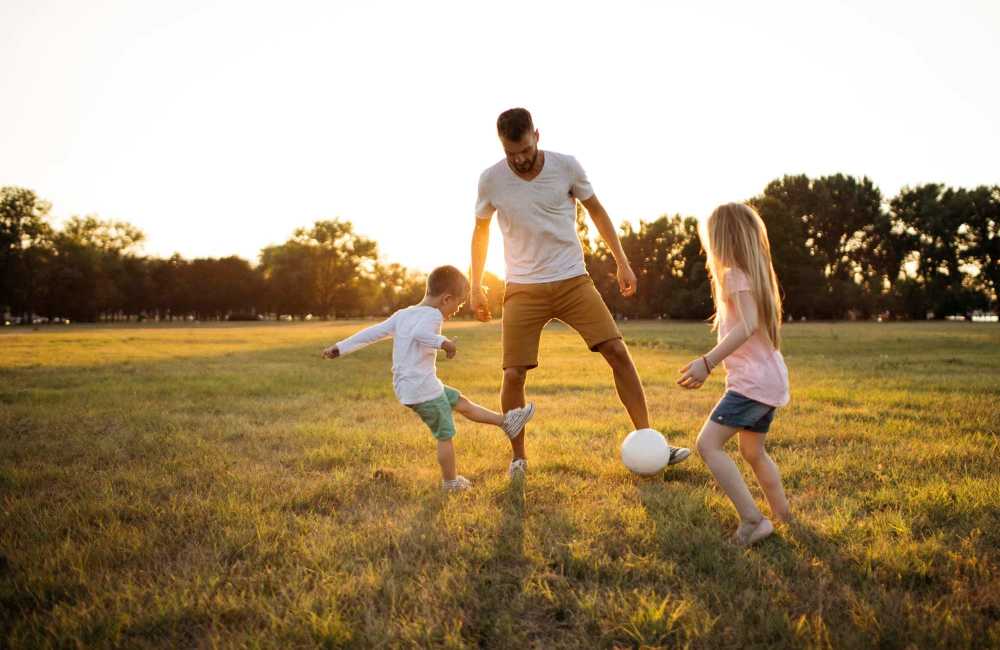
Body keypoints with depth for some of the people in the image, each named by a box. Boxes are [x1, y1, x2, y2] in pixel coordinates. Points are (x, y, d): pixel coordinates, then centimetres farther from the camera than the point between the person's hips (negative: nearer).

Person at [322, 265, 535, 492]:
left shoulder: (402, 315, 11)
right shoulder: (432, 315, -14)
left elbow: (372, 332, 10)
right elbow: (419, 333, -36)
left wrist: (341, 348, 11)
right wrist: (443, 342, -33)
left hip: (405, 387, 9)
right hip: (423, 390, -9)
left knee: (460, 402, 19)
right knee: (445, 435, 5)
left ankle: (506, 421, 28)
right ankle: (450, 482, 17)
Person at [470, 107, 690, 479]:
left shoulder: (566, 166, -6)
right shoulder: (491, 181, -5)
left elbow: (597, 212, 8)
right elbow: (481, 231, 11)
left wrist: (622, 263, 7)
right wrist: (476, 287, 11)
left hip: (573, 281, 1)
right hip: (524, 289, 0)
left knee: (618, 352, -9)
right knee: (513, 374, -8)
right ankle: (518, 458, 14)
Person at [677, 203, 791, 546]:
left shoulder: (735, 274, -12)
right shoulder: (756, 272, 16)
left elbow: (748, 324, -26)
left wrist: (707, 362, -33)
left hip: (753, 381, -10)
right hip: (770, 379, 10)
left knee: (708, 443, -16)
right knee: (753, 452, 23)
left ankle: (753, 520, -18)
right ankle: (783, 516, 35)